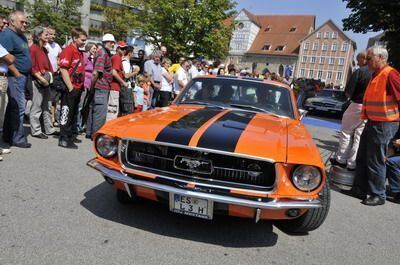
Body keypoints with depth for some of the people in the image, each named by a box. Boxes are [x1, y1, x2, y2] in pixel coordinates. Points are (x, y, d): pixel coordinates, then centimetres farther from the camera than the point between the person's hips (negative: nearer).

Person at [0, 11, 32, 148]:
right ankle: (18, 138, 0)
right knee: (19, 107, -7)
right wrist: (17, 74, -17)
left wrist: (26, 74, 17)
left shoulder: (22, 36, 18)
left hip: (23, 76, 9)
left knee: (13, 107, 13)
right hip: (15, 77, -9)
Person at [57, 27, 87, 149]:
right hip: (70, 89, -9)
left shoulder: (80, 52, 16)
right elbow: (63, 70, -18)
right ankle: (63, 139, 1)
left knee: (74, 113, 16)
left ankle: (70, 135, 27)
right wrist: (71, 88, -20)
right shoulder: (68, 50, -11)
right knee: (66, 112, -4)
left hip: (78, 88, 9)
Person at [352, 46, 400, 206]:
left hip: (384, 125, -10)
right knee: (362, 158, 16)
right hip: (372, 123, 10)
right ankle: (360, 189, 28)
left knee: (376, 162, 0)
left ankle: (378, 195, 14)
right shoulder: (376, 75, 13)